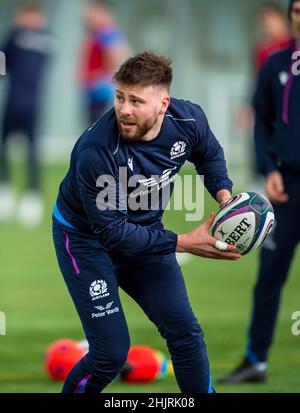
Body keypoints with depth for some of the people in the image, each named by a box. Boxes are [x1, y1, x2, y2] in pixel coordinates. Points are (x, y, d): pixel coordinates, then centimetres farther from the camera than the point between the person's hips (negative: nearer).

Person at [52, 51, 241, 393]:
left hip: (144, 230, 5)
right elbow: (111, 231, -30)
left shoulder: (189, 120, -20)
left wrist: (224, 193, -12)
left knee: (185, 332, 5)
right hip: (87, 238, -5)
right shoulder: (95, 153, -36)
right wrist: (185, 243, -32)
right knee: (111, 353, -8)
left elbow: (209, 154, 7)